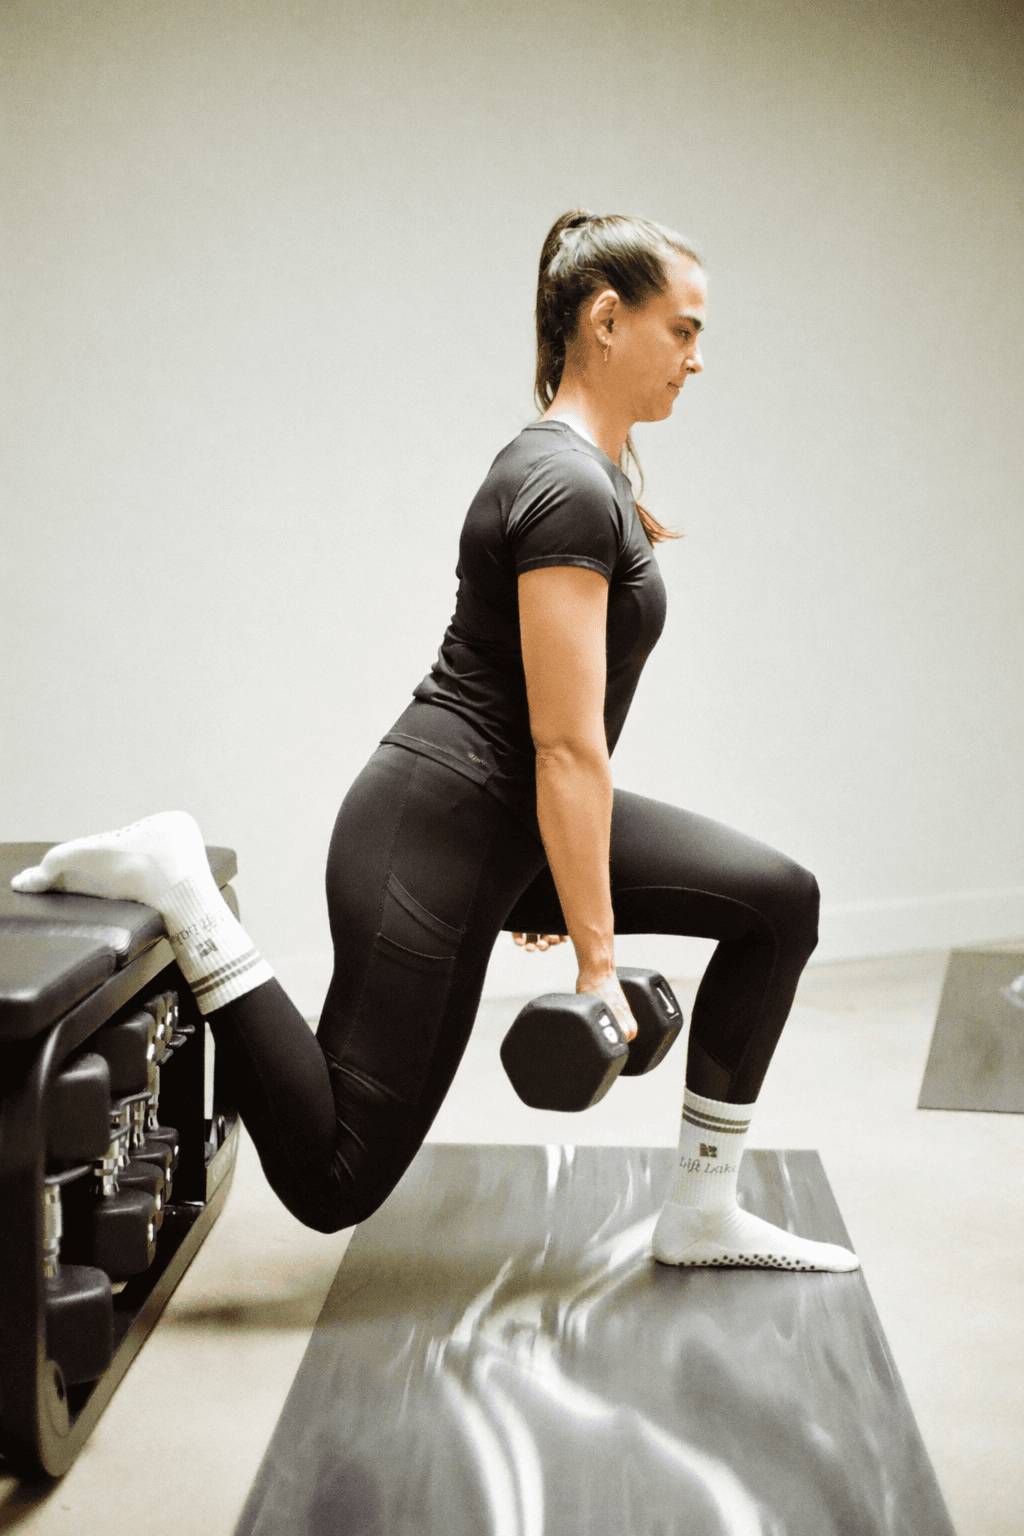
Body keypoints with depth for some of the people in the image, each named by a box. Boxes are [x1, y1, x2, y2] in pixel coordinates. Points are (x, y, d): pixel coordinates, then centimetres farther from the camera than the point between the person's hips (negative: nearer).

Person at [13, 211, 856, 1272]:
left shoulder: (578, 468, 11)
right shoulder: (567, 489, -20)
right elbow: (567, 747, -23)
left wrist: (554, 883, 26)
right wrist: (597, 962, -20)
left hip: (510, 826, 10)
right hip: (436, 841, -10)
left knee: (780, 901, 5)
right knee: (336, 1180, -2)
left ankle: (701, 1217, 11)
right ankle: (182, 893, 0)